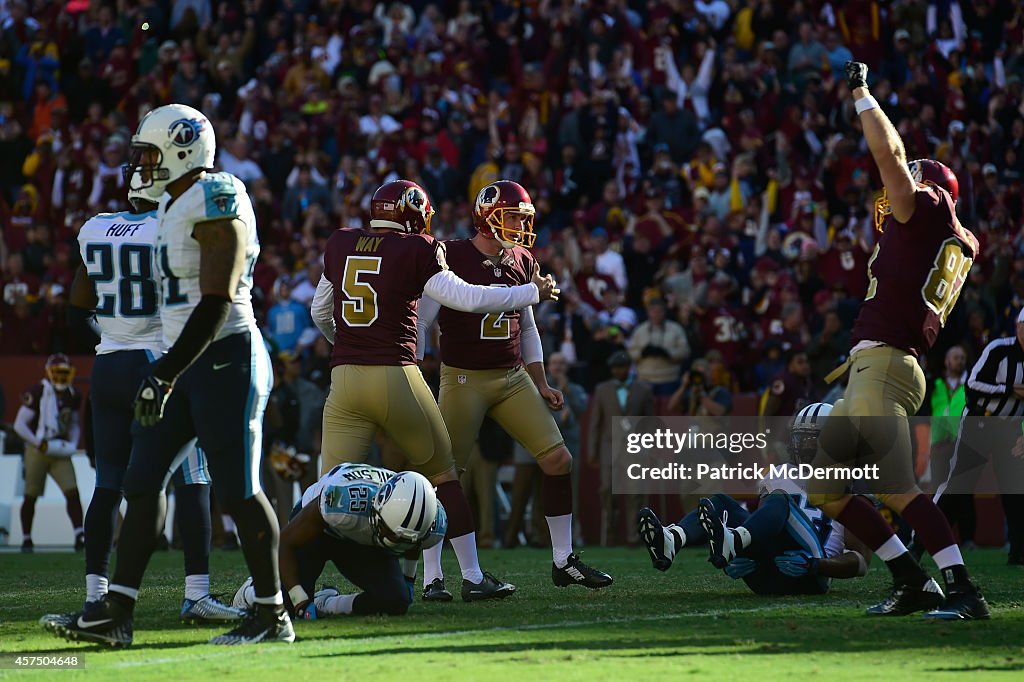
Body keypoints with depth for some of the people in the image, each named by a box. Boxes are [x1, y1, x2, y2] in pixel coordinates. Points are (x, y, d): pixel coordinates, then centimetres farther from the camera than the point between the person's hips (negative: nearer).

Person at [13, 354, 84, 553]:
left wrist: (72, 444, 3)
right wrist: (40, 444, -16)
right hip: (37, 452, -4)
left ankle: (80, 537, -11)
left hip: (60, 453, 4)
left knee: (72, 493, -9)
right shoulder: (37, 393, -11)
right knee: (31, 497, 4)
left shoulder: (73, 396, 7)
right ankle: (26, 539, 16)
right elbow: (19, 424, -11)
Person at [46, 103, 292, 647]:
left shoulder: (216, 205, -15)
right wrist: (168, 373, 24)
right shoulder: (173, 207, 15)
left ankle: (273, 616, 5)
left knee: (238, 490, -5)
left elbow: (216, 304, -21)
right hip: (188, 362, 10)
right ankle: (116, 612, 3)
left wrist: (165, 376, -24)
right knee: (142, 480, 4)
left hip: (227, 358, -10)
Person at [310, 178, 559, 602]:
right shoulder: (414, 251, -2)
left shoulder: (339, 246, 13)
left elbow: (320, 313, 24)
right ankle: (473, 578, 17)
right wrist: (533, 292, 10)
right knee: (443, 475, 14)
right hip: (397, 377, -3)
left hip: (344, 377, 3)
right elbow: (466, 298, -2)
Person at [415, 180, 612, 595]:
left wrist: (541, 385, 16)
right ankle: (432, 577, 4)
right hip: (463, 379, -6)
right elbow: (421, 323, -8)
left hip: (513, 378, 6)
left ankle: (563, 561, 11)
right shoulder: (453, 258, -11)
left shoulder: (522, 263, 9)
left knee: (559, 460, -1)